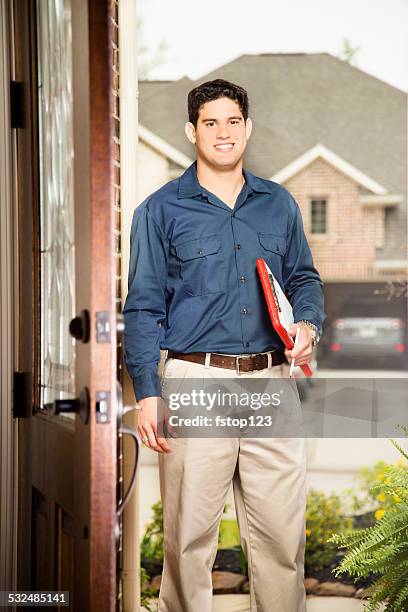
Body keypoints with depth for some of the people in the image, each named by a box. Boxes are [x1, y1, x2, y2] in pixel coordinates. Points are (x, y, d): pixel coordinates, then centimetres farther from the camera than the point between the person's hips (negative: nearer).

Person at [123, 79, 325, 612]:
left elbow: (304, 279, 21)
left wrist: (308, 325, -2)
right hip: (195, 381, -3)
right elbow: (143, 308, 1)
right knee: (189, 532, -1)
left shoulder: (279, 203, 14)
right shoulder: (161, 210, 4)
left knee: (282, 529, 3)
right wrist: (147, 395, -7)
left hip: (272, 382, 3)